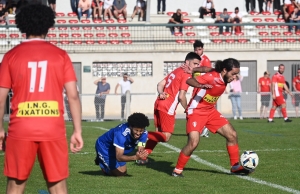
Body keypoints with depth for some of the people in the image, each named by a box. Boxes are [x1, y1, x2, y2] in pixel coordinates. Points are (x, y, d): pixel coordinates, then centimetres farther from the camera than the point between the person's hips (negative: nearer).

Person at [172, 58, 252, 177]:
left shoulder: (224, 79, -2)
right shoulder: (212, 77, -25)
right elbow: (189, 81, -36)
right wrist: (201, 85, -54)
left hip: (210, 111, 8)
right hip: (196, 112, -8)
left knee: (232, 135, 3)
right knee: (194, 142, -21)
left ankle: (235, 166, 16)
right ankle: (178, 170, -3)